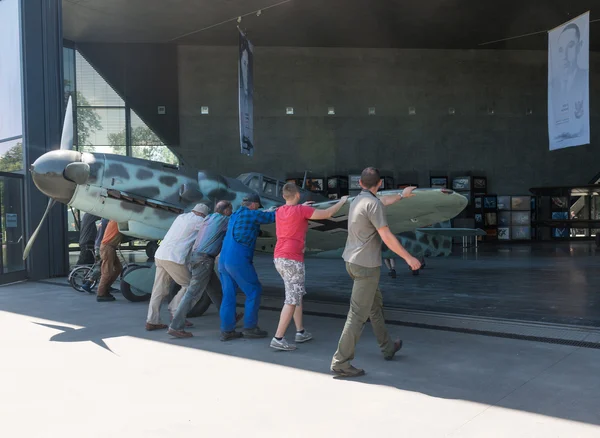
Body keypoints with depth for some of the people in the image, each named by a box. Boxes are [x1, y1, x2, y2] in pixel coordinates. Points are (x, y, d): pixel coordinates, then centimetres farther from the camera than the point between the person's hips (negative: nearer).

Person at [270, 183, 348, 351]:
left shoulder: (279, 211, 12)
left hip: (279, 258, 8)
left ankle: (300, 332, 23)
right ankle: (278, 338, -11)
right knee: (292, 300, -6)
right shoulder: (302, 210, -9)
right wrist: (342, 201, 11)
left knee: (297, 294, 19)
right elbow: (327, 213, -4)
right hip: (292, 259, -8)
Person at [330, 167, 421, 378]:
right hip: (366, 266, -10)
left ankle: (387, 347, 38)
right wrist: (409, 258, -10)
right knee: (358, 314, -6)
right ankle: (341, 362, -4)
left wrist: (402, 195, 48)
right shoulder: (372, 204, -19)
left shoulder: (358, 200, 11)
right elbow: (387, 237, -21)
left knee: (376, 304, 24)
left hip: (353, 262, 10)